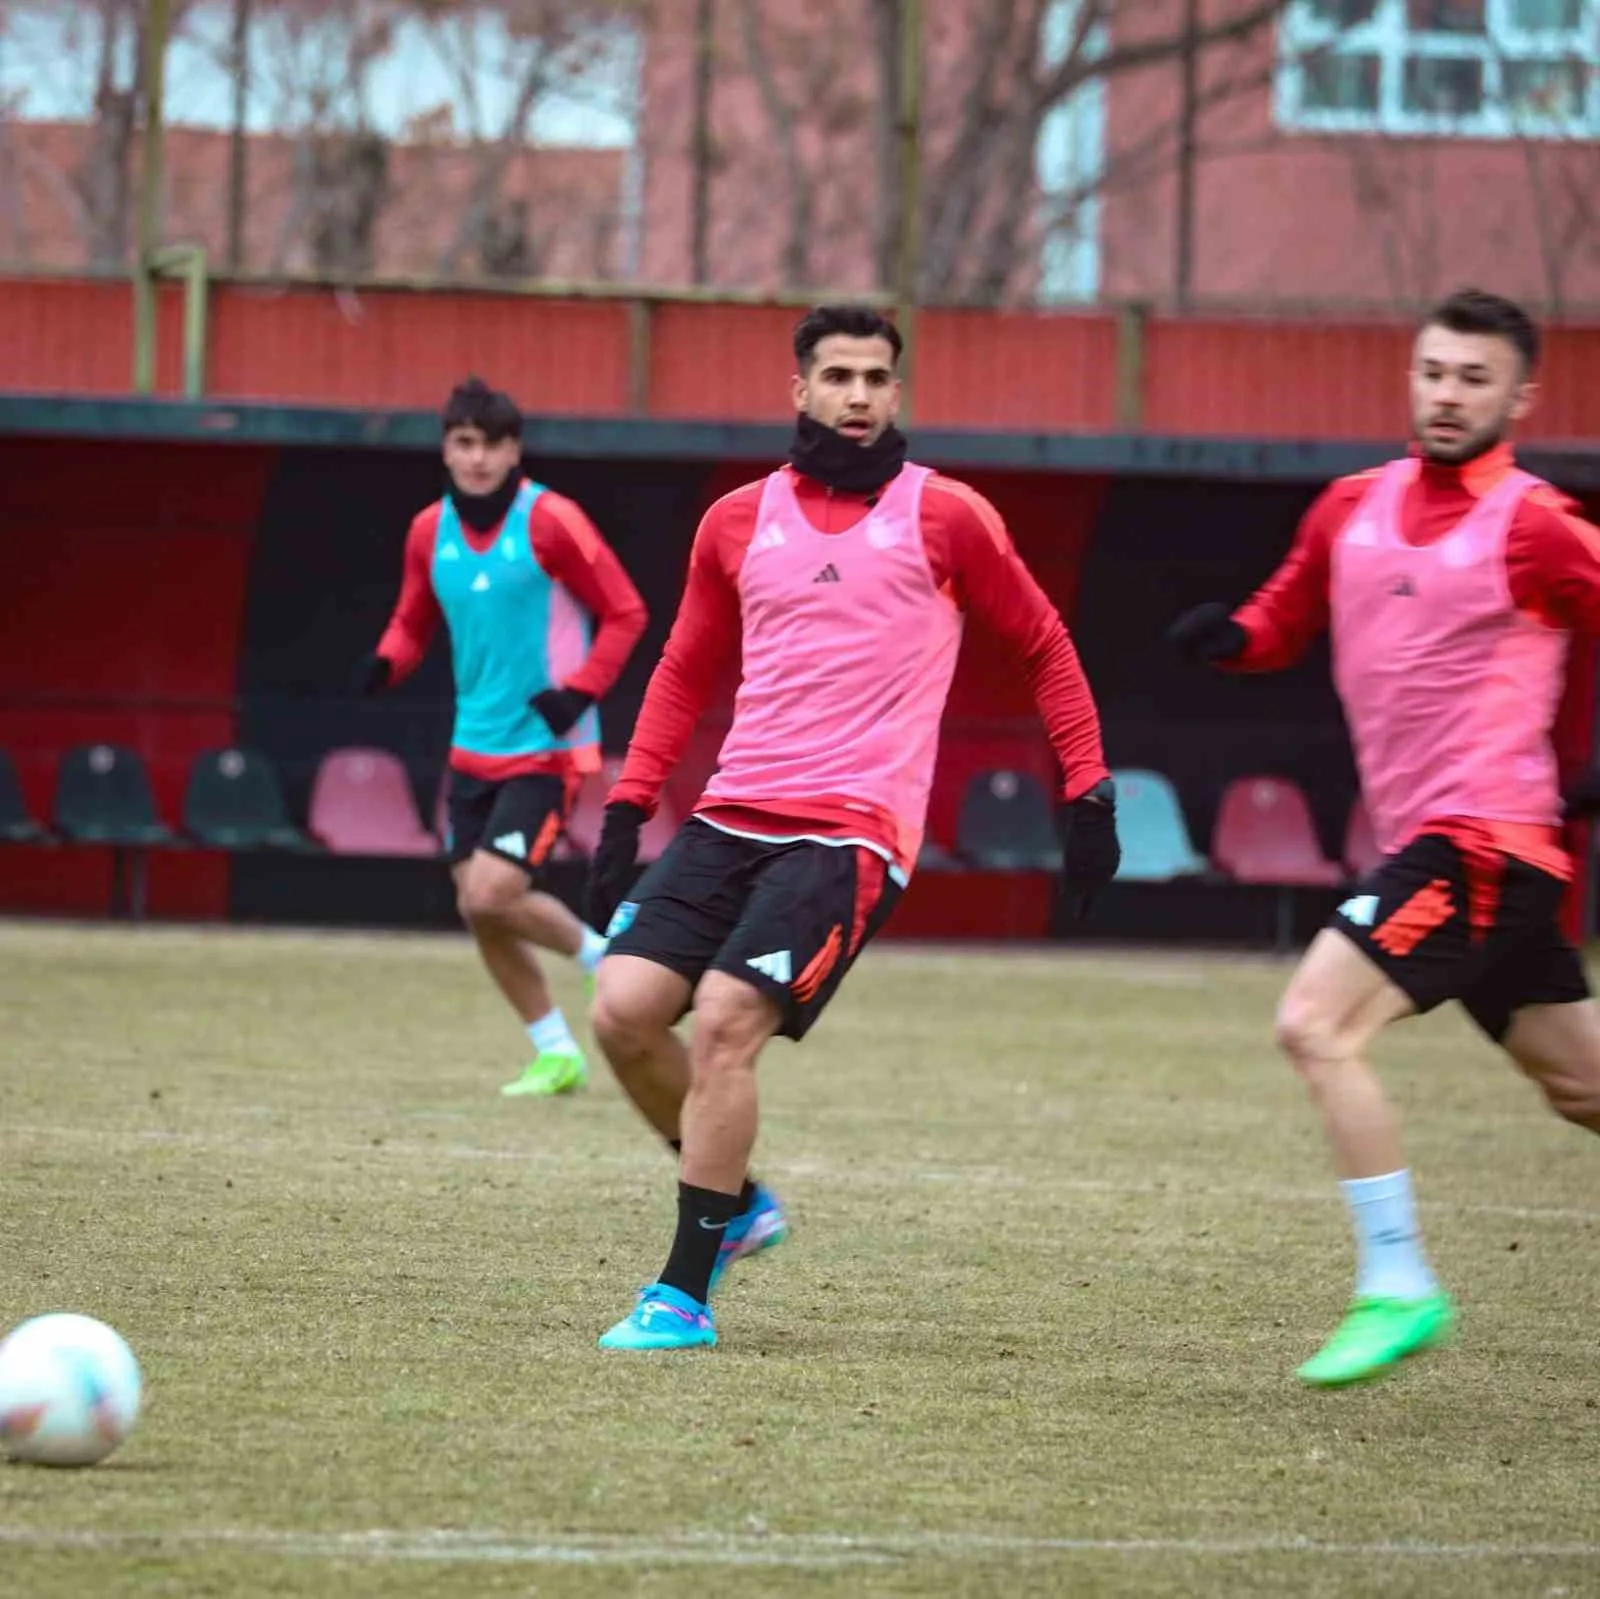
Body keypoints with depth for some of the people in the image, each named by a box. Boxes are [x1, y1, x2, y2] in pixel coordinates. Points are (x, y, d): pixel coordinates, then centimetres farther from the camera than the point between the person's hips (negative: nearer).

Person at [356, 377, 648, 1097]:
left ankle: (603, 954, 9)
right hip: (474, 747, 6)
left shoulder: (551, 522, -13)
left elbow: (625, 613, -8)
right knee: (477, 908, 5)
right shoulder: (430, 532, 4)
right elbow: (413, 622, 16)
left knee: (494, 893, -18)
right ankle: (557, 1054, 21)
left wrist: (581, 691, -19)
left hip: (545, 747, -6)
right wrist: (385, 663, -6)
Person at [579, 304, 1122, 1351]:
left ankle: (685, 1295, -12)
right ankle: (740, 1205, 16)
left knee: (726, 1021, -20)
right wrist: (628, 810, 14)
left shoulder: (944, 516, 2)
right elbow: (686, 673, 22)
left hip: (851, 831, -5)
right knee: (623, 1009, -9)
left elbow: (1043, 644, 11)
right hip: (734, 818, 5)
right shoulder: (738, 521, 12)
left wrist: (1087, 791, 6)